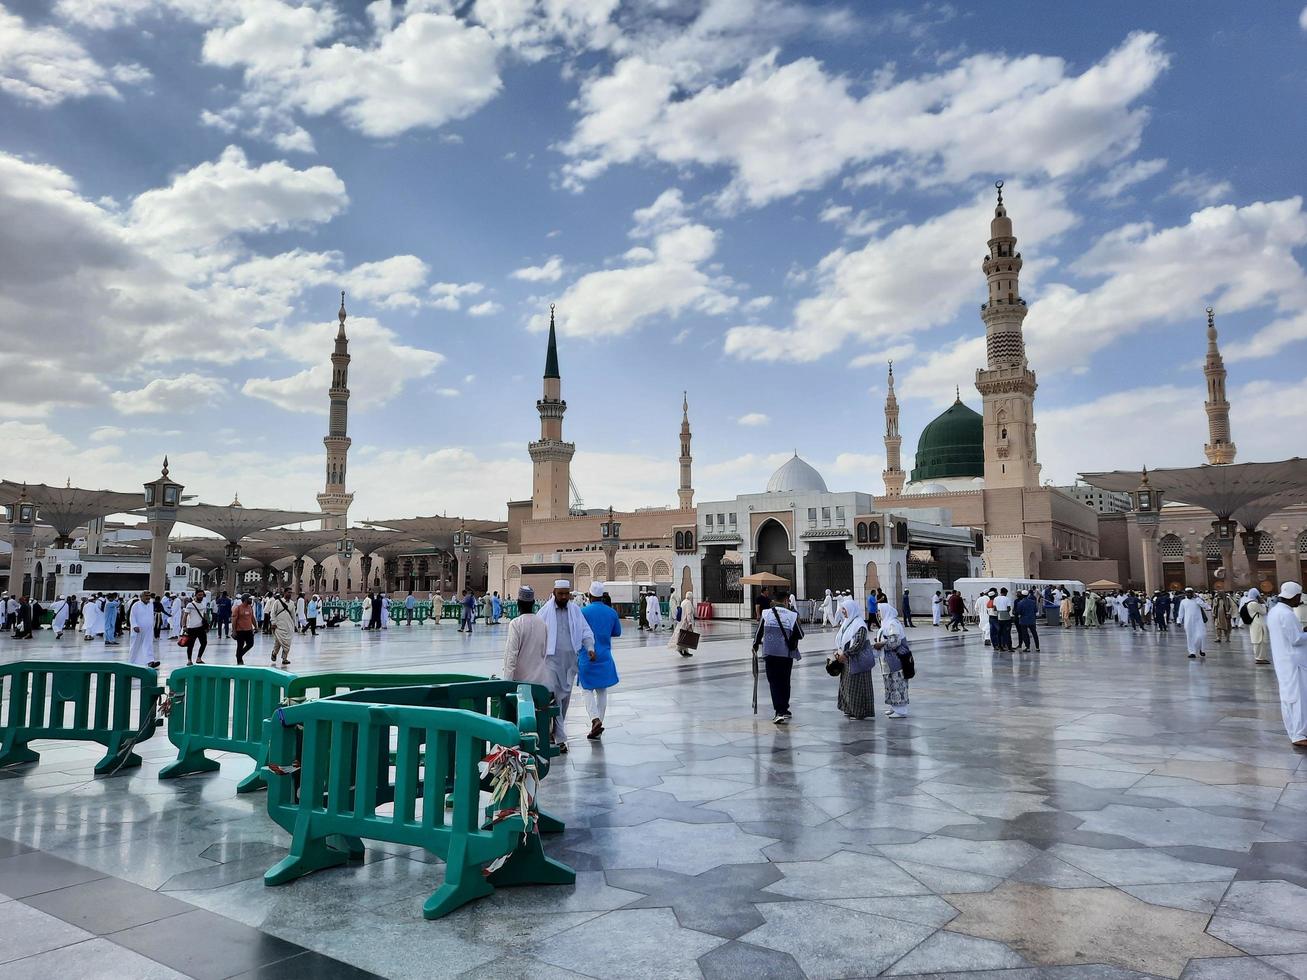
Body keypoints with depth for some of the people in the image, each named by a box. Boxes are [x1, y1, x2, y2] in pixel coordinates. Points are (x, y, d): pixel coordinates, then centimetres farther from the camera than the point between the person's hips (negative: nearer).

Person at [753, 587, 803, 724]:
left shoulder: (766, 614, -4)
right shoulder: (792, 615, -7)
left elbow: (759, 632, 2)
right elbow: (800, 635, -1)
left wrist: (755, 646, 19)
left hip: (770, 653, 0)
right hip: (786, 654, 1)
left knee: (774, 682, 3)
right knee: (785, 682, 15)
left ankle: (780, 712, -8)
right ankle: (784, 710, 26)